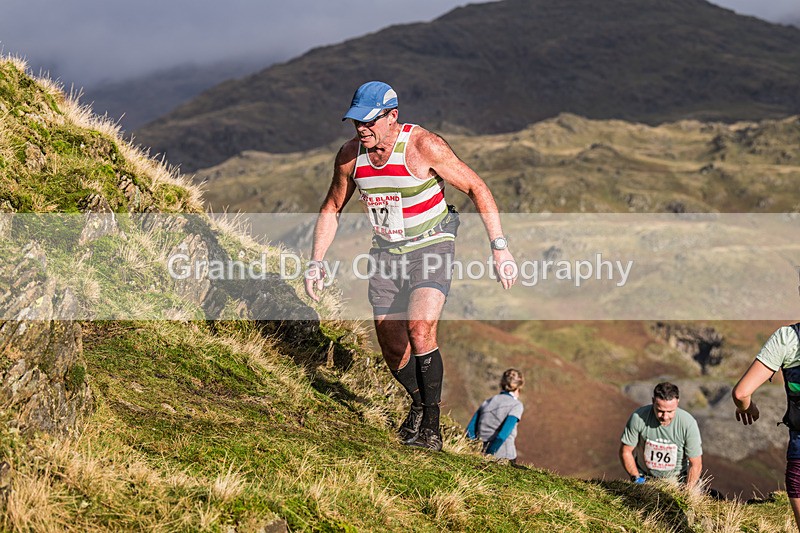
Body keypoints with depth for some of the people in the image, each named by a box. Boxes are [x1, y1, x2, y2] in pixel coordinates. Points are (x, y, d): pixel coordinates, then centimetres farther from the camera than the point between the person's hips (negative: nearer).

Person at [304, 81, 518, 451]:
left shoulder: (424, 146, -21)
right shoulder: (350, 154, -7)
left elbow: (477, 189, -14)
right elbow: (331, 209, 9)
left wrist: (499, 248, -18)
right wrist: (315, 262, 2)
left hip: (431, 247, -5)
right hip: (385, 254, 5)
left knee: (421, 330, -26)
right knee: (393, 350, 4)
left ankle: (431, 423, -13)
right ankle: (419, 403, 34)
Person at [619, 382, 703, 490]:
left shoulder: (689, 423, -22)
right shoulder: (638, 417, -22)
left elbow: (695, 465, -13)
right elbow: (625, 451, -7)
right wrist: (636, 478, -13)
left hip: (677, 477, 0)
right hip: (645, 476, 0)